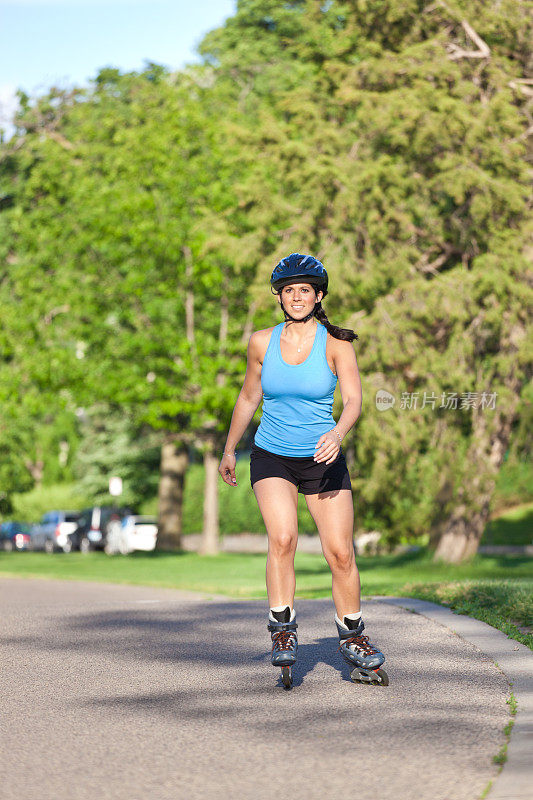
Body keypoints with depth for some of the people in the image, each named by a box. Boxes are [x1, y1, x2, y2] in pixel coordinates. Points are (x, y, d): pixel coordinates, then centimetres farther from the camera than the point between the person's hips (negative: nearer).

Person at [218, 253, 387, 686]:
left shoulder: (336, 343, -7)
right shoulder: (262, 342, 1)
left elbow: (354, 398, -18)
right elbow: (249, 398, 15)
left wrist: (339, 433, -38)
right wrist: (229, 450, 23)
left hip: (323, 460, -1)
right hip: (271, 458, 1)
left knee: (341, 553, -3)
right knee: (283, 537, -23)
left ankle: (353, 638, 17)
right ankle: (282, 629, -11)